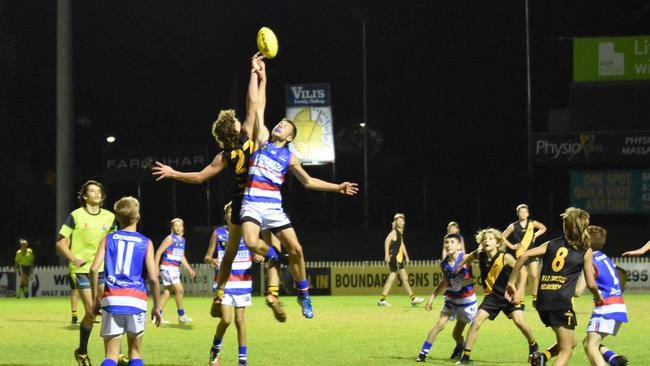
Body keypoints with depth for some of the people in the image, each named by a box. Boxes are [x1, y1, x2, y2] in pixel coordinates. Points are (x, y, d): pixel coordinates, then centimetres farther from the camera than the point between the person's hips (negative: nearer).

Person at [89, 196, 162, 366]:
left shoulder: (108, 239, 8)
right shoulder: (146, 243, 5)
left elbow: (94, 269, -2)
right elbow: (153, 278, -2)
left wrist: (95, 299, 7)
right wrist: (156, 306, 8)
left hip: (112, 300, 0)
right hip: (136, 301, 0)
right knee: (135, 352, 16)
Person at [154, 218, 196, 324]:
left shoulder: (182, 240, 14)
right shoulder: (170, 239, -10)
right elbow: (159, 252, -12)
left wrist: (189, 269, 17)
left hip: (175, 269, 8)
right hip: (167, 268, -8)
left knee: (167, 292, 9)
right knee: (179, 290, -10)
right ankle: (181, 315, -2)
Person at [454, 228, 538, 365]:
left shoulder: (506, 258, -21)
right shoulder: (480, 256, -10)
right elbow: (470, 256, 15)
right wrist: (460, 266, 9)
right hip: (492, 296, 3)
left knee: (519, 321, -17)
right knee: (476, 321, -9)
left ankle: (533, 347, 12)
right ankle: (466, 356, -1)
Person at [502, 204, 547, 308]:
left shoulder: (532, 224, -1)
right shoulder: (513, 226, -5)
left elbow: (543, 228, 17)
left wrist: (536, 235, 1)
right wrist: (512, 246, -5)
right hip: (519, 255, -1)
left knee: (534, 275, -13)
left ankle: (535, 298, 3)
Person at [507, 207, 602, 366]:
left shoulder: (552, 244, 15)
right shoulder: (586, 252, 5)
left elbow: (524, 256, 2)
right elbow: (590, 283, 5)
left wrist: (511, 283, 6)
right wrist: (598, 296, 27)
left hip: (543, 302, 5)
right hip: (562, 303, -5)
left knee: (570, 342, 24)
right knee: (566, 350, 4)